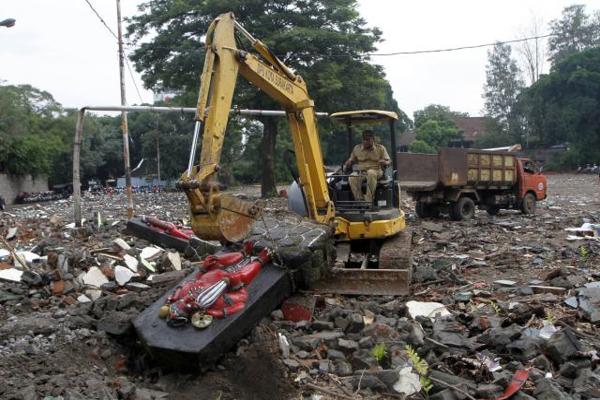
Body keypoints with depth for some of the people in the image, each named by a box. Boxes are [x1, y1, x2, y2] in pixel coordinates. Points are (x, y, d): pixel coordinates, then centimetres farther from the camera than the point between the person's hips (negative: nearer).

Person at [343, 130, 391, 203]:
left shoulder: (380, 148, 8)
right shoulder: (357, 148, 13)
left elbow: (388, 161, 7)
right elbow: (351, 160, 19)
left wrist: (384, 162, -18)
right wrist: (347, 164, -5)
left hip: (375, 171, -2)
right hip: (360, 172, 2)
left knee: (371, 173, -40)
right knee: (352, 178, -33)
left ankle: (368, 200, -41)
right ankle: (360, 201, -34)